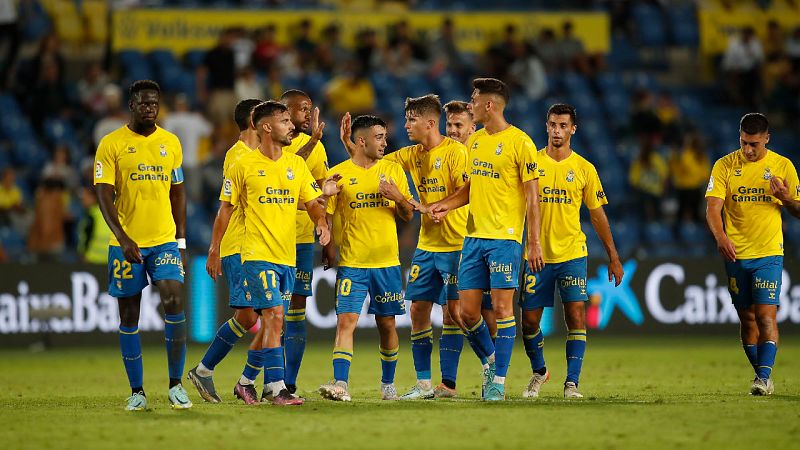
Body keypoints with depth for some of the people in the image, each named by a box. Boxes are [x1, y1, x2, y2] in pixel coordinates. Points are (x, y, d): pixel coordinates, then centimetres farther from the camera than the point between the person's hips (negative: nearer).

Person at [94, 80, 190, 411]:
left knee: (174, 302, -13)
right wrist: (123, 239, -19)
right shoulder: (111, 144, -2)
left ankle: (175, 384, -4)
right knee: (129, 317, 3)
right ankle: (136, 392, 12)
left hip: (165, 240, 2)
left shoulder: (171, 143, 9)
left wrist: (181, 240, 9)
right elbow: (104, 196, -8)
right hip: (125, 243, -2)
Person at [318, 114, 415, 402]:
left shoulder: (393, 170, 7)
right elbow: (325, 216, 4)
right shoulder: (338, 174, 0)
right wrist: (328, 249, -8)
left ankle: (388, 384, 24)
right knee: (346, 320, -14)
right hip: (351, 263, -2)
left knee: (387, 324, 9)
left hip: (387, 262, 3)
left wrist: (398, 197, -10)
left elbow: (408, 216, 10)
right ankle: (340, 384, -20)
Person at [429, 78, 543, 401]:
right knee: (467, 311, 4)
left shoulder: (520, 143, -8)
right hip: (474, 237, 7)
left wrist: (534, 242, -12)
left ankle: (499, 380, 0)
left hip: (505, 238, -7)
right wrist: (447, 205, 6)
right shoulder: (474, 141, 13)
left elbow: (532, 197, -8)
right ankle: (490, 361, 26)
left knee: (502, 307, -6)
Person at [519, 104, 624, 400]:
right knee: (529, 320, 3)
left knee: (576, 317, -11)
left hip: (571, 253, 0)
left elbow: (597, 214, 10)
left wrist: (613, 257, 9)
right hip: (537, 254, 0)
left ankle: (572, 383, -7)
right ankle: (539, 371, 28)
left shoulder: (584, 169, 4)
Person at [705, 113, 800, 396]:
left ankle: (764, 377, -16)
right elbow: (712, 208, -6)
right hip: (735, 255, 2)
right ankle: (762, 376, 19)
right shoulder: (725, 166, 2)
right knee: (747, 319, 7)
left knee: (766, 315, -14)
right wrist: (721, 237, -25)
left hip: (769, 255, -2)